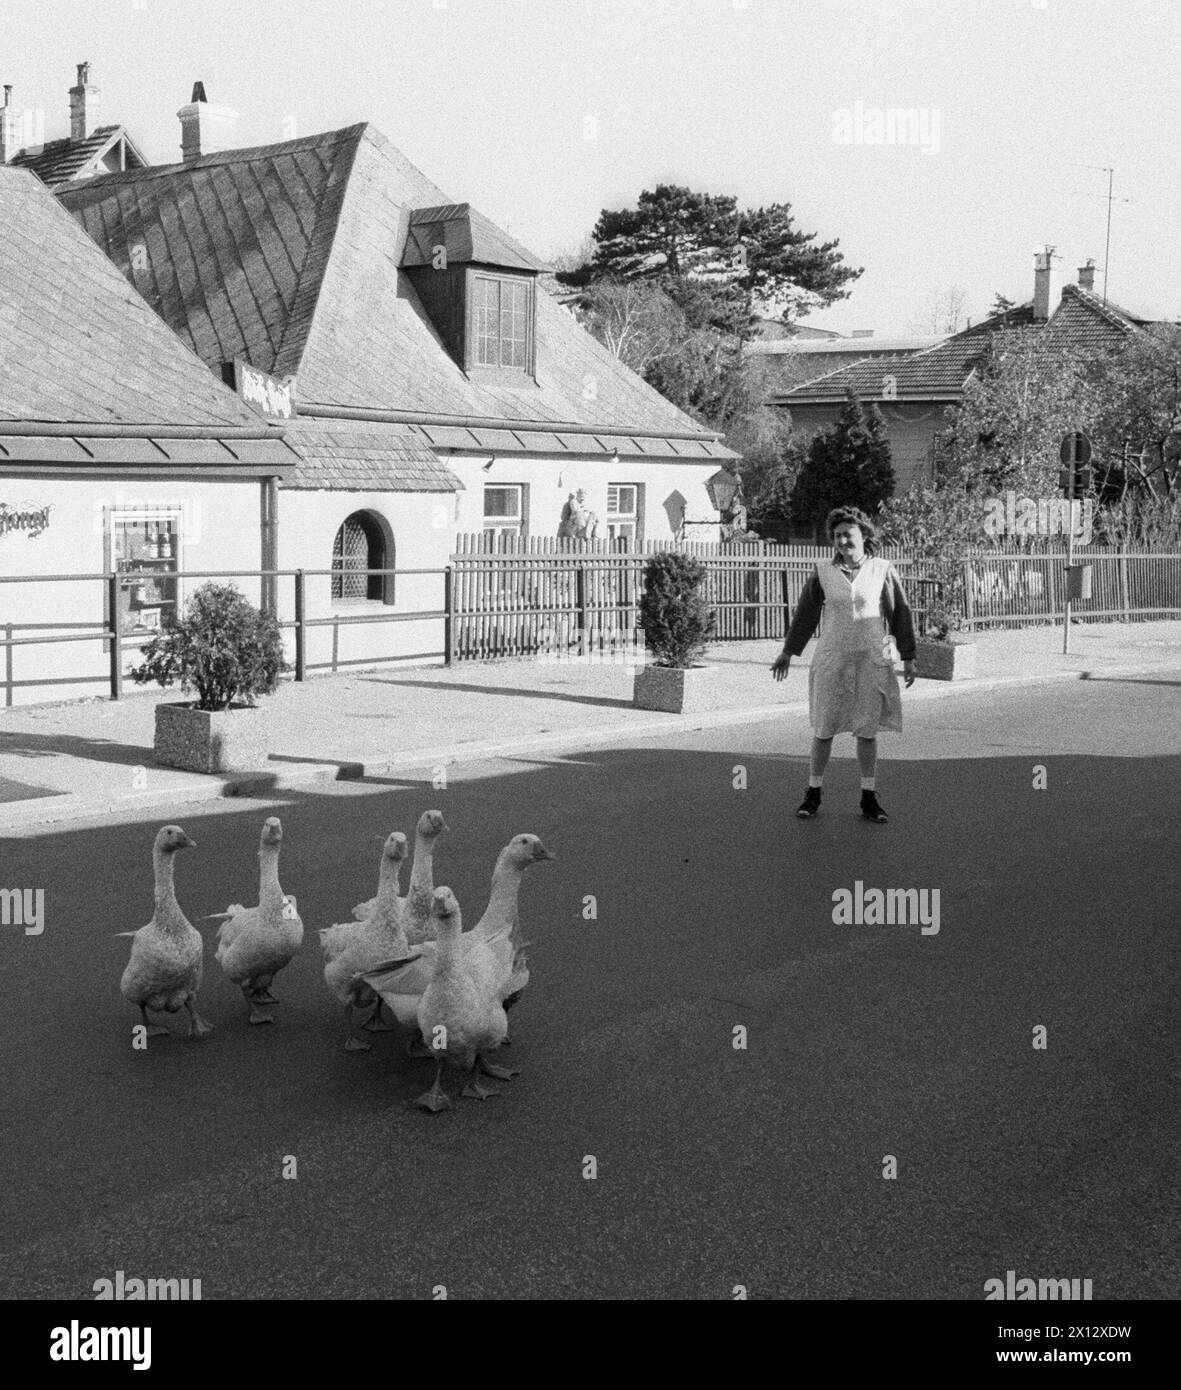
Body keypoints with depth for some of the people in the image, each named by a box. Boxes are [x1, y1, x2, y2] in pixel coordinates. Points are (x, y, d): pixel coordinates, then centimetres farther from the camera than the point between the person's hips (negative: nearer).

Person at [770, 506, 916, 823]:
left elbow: (900, 614, 1)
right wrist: (788, 652, 14)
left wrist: (908, 658, 0)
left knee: (867, 731, 3)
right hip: (831, 660, 1)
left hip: (871, 662, 0)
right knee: (824, 729, 3)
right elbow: (806, 613, 9)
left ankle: (869, 800, 13)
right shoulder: (823, 573, 0)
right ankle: (813, 794, 16)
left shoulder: (883, 570, -3)